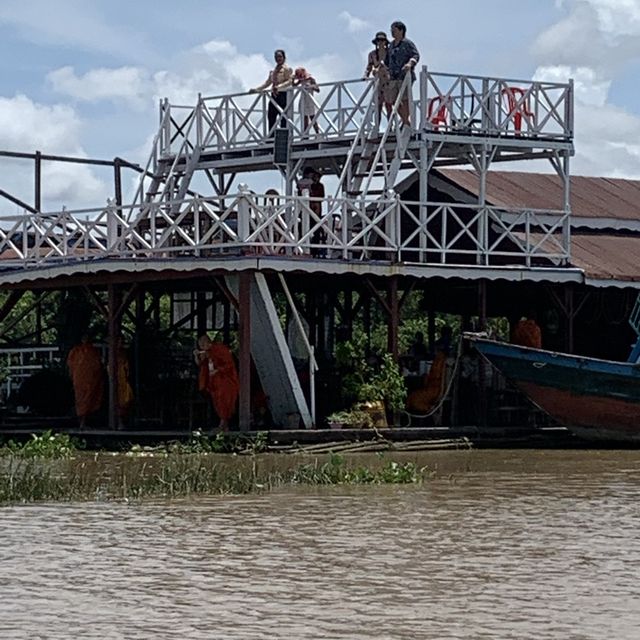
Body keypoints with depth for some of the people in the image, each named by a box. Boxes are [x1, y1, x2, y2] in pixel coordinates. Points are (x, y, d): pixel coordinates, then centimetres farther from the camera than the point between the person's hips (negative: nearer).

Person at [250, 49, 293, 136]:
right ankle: (271, 137, 2)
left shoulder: (287, 68, -1)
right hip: (274, 96, 7)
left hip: (282, 94, -7)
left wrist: (278, 87, -27)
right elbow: (268, 82, 23)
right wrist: (256, 89, 14)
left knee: (283, 118, -8)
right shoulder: (273, 70, 20)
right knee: (271, 116, 1)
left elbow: (289, 81, -12)